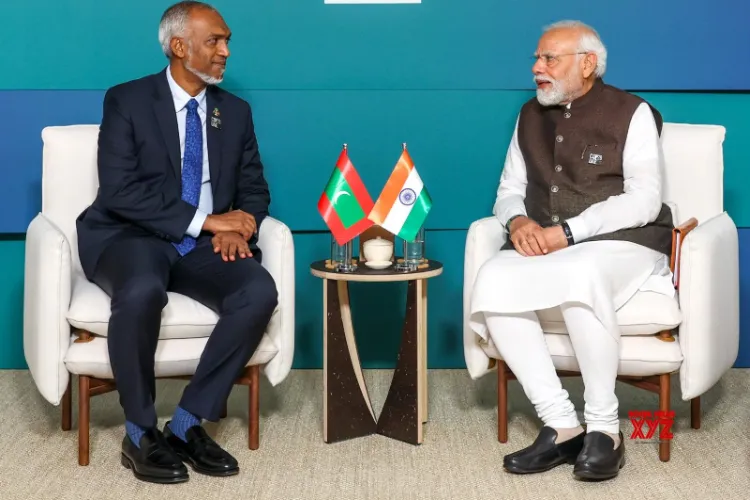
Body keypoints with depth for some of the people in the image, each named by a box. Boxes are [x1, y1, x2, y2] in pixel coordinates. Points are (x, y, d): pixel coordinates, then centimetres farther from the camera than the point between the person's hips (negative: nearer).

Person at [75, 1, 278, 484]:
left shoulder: (235, 111, 12)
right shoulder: (126, 101, -3)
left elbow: (254, 188, 14)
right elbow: (120, 191, -13)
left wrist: (239, 225, -11)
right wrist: (205, 220, -19)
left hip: (206, 244, 4)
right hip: (132, 237, -4)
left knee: (259, 292, -27)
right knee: (142, 291, -39)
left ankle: (188, 423, -15)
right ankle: (140, 433, -17)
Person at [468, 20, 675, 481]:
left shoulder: (632, 113, 0)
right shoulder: (530, 116, 17)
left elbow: (643, 200, -11)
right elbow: (508, 191, 17)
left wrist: (568, 231, -21)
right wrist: (519, 221, -9)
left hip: (621, 243, -5)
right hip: (543, 247, 5)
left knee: (579, 275, -40)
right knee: (492, 283, -29)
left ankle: (604, 429, -26)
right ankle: (562, 426, -25)